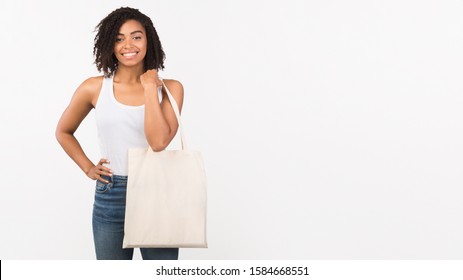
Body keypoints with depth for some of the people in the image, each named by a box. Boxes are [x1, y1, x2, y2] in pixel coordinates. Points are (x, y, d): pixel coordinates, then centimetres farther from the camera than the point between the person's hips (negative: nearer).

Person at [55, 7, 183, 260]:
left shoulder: (169, 88, -2)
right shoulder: (94, 88, 1)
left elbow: (159, 141, -18)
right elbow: (63, 132, 17)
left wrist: (150, 87, -13)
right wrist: (87, 167, 5)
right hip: (110, 198, 1)